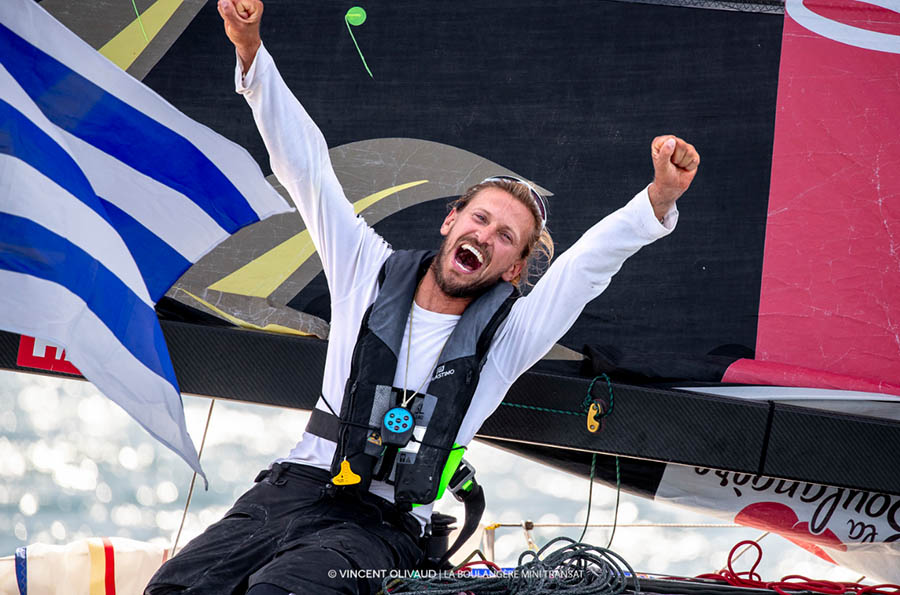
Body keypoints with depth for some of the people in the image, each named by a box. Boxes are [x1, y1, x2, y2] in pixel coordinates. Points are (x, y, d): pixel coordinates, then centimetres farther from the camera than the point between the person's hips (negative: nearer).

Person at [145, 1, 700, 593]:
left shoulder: (506, 336, 5)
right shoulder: (372, 270, 10)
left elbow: (591, 260, -8)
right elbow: (306, 165, 5)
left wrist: (660, 198, -27)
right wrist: (252, 51, -5)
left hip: (379, 528, -2)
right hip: (290, 492, 3)